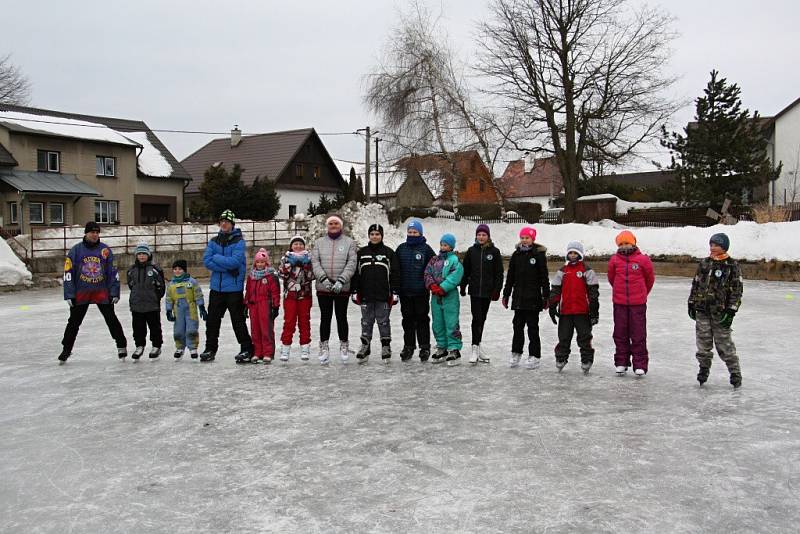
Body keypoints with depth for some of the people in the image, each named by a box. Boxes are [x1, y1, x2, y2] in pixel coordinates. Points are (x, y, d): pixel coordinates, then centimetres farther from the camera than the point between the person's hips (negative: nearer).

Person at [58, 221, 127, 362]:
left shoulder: (105, 250, 0)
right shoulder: (76, 250, -3)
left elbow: (113, 272, 2)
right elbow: (68, 273, -2)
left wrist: (114, 293, -3)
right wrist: (69, 295, -6)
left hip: (102, 291, 0)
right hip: (81, 292, 0)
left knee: (112, 319, 0)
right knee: (74, 322, 8)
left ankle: (121, 346, 11)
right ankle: (66, 349, 22)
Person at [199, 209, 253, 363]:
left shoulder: (238, 241, -5)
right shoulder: (214, 241, 10)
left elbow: (235, 261, -19)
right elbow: (207, 261, -3)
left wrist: (216, 258, -9)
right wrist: (227, 268, -13)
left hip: (234, 288, -5)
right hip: (216, 287, 5)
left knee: (238, 320, -1)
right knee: (212, 319, 10)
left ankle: (247, 349, 8)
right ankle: (210, 349, 22)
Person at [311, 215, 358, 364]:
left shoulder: (349, 242, 3)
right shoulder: (319, 242, 8)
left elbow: (351, 264, -5)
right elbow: (315, 262, 0)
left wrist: (341, 281, -17)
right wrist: (323, 278, -15)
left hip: (342, 288, -1)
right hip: (323, 287, 1)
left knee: (341, 317, 6)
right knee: (325, 318, 7)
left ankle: (344, 347, 18)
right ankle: (324, 348, 15)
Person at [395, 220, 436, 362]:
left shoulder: (426, 249, -1)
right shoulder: (401, 248, 8)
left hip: (421, 292, -3)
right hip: (405, 291, 3)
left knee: (422, 319, 4)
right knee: (408, 320, 10)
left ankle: (425, 347, 11)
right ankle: (408, 346, 18)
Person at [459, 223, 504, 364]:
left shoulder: (494, 252, 1)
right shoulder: (471, 251, 4)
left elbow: (499, 273, 1)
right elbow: (465, 270, 9)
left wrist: (497, 290, -4)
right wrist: (463, 287, 7)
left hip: (488, 291, 1)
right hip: (474, 290, -1)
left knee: (482, 319, 11)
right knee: (477, 318, -9)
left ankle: (477, 347, 22)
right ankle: (475, 348, -8)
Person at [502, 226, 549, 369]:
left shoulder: (539, 254, -3)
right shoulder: (516, 255, 9)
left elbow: (544, 277, -4)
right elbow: (510, 277, 14)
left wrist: (546, 296, -6)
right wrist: (506, 295, 13)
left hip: (533, 298, -4)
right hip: (518, 297, 4)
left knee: (533, 327, 2)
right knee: (518, 326, 9)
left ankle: (534, 356, 9)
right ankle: (516, 354, 19)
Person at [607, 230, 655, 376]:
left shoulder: (643, 259, -4)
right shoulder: (614, 260, 1)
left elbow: (650, 279, 10)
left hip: (638, 304, -2)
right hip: (619, 303, 2)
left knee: (638, 334, 0)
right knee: (620, 334, 8)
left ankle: (640, 365, 7)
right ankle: (621, 363, 19)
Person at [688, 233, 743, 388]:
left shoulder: (732, 265, -5)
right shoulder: (704, 263, 9)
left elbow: (737, 290, -6)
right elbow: (695, 284, 15)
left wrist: (731, 311, -10)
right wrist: (692, 304, 12)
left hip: (720, 313, -4)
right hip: (702, 311, 4)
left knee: (725, 345, -1)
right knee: (703, 343, 10)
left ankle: (735, 373, 11)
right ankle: (704, 369, 26)